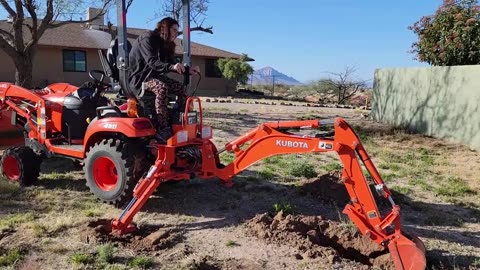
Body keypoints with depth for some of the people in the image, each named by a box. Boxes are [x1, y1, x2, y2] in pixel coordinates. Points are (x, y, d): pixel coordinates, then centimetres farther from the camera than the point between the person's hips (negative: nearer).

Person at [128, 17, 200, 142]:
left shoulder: (166, 44, 13)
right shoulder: (148, 38, -14)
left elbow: (171, 65, 10)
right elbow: (152, 62, -28)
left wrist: (187, 70, -6)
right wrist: (171, 66, -44)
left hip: (155, 75, 9)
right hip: (139, 76, -9)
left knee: (181, 88, -6)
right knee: (162, 88, -37)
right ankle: (162, 129, -38)